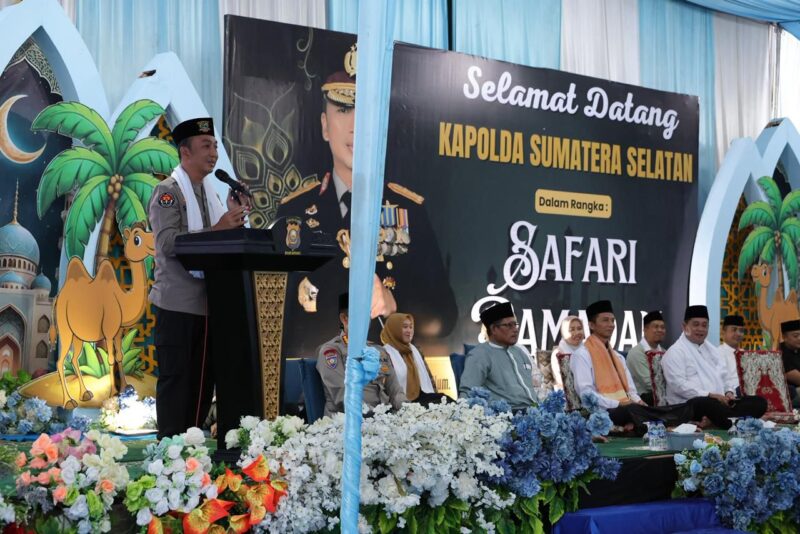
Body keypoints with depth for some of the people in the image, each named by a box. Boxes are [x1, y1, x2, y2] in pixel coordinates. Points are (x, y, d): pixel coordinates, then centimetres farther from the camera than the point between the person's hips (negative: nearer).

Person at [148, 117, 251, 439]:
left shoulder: (210, 191, 16)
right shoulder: (168, 191, -7)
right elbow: (168, 242, -20)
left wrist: (234, 219, -1)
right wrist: (216, 229, -26)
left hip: (208, 301, 7)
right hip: (177, 303, -7)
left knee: (202, 378, 11)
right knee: (175, 378, -2)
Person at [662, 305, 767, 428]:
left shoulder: (713, 350, 26)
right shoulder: (675, 352, 1)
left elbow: (728, 377, 24)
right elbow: (679, 384, -12)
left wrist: (729, 393, 0)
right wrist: (709, 395, -19)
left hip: (722, 401, 9)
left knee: (759, 402, -15)